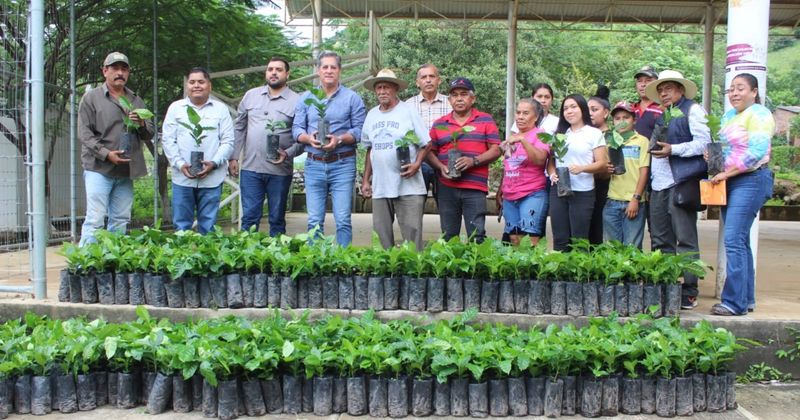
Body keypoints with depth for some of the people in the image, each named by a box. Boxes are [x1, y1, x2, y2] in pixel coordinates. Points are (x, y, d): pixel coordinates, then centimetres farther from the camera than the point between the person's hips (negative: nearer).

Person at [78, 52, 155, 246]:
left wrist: (141, 124, -7)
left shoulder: (136, 101, 17)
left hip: (126, 171, 5)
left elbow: (150, 133, 16)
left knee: (120, 220, 9)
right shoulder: (91, 98, 2)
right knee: (95, 220, -10)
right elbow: (84, 133, -5)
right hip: (99, 168, -5)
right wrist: (106, 153, -17)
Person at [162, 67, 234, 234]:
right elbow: (168, 140, 5)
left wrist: (214, 163, -13)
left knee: (208, 227, 5)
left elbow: (227, 141, 2)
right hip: (182, 178, 1)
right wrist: (180, 164, -9)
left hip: (211, 178, -1)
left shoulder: (221, 109, 8)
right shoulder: (175, 108, 9)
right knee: (181, 226, 6)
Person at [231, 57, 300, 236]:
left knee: (277, 219, 8)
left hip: (280, 171, -2)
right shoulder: (251, 95, 10)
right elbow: (239, 128, 13)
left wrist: (288, 154, -18)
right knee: (249, 217, 4)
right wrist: (233, 157, 8)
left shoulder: (296, 101, 0)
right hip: (250, 167, 2)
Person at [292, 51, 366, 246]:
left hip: (342, 164, -2)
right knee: (314, 220, 4)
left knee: (343, 220, -4)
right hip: (314, 164, 3)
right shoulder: (306, 98, 13)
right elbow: (297, 128, 9)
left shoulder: (352, 98, 5)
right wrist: (309, 138, -12)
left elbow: (360, 130, -1)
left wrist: (339, 139, -17)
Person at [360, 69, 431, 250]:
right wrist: (366, 180, 15)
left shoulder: (409, 111, -1)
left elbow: (425, 144, 0)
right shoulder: (372, 115, 13)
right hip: (379, 187, 5)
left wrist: (416, 164, -17)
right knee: (381, 234, 9)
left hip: (408, 186, -5)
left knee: (412, 233, -7)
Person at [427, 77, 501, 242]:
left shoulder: (486, 120, 7)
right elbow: (430, 152, 14)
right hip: (446, 188, 3)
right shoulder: (439, 124, 13)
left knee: (477, 237, -5)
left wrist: (474, 161, -14)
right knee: (448, 237, 7)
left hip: (475, 189, -2)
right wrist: (441, 167, -7)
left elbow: (495, 150, 1)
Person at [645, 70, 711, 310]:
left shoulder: (692, 111, 1)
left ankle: (688, 294, -4)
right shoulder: (662, 117, 25)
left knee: (685, 241, -7)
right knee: (660, 242, 8)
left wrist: (673, 150, -18)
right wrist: (655, 149, 10)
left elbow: (704, 143, -10)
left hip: (681, 183, -8)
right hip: (659, 186, 8)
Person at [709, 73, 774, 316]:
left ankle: (736, 302, -11)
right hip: (729, 182, 9)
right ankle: (747, 298, 17)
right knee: (740, 241, 10)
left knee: (734, 240, -14)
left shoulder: (759, 114, -8)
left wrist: (726, 173, -16)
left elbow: (756, 152, -18)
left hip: (751, 180, -9)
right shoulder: (729, 116, 18)